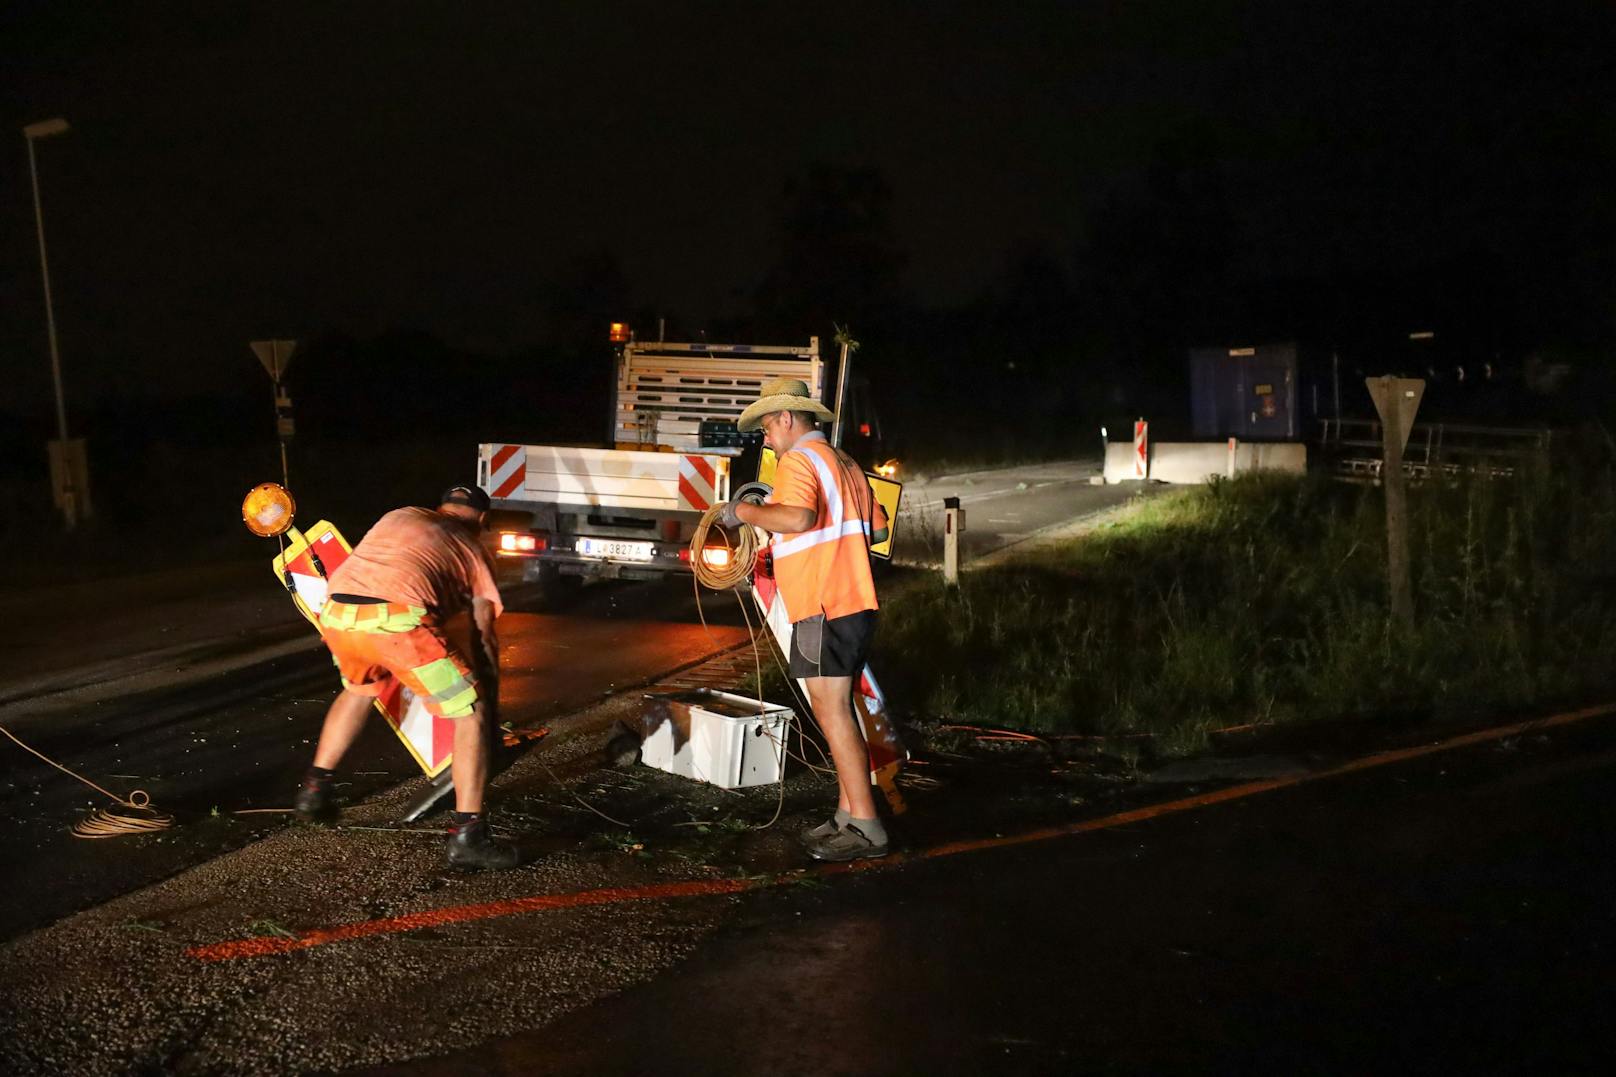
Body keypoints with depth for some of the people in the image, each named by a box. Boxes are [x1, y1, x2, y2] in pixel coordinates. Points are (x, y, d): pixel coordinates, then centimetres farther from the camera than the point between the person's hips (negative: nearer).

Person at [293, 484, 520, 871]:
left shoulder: (399, 516, 33)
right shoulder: (473, 549, 24)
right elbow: (484, 638, 22)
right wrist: (490, 703, 30)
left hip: (336, 610, 5)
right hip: (398, 618, -5)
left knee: (359, 689, 37)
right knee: (472, 713, 8)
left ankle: (314, 791, 42)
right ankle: (467, 836, 2)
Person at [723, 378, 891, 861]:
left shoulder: (799, 460, -10)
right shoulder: (842, 462, 20)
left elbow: (798, 517, -29)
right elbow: (877, 528, 25)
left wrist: (746, 511, -16)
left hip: (824, 608, -10)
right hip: (854, 604, 10)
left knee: (832, 711, -8)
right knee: (840, 710, 14)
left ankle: (865, 827, -9)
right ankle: (848, 815, 18)